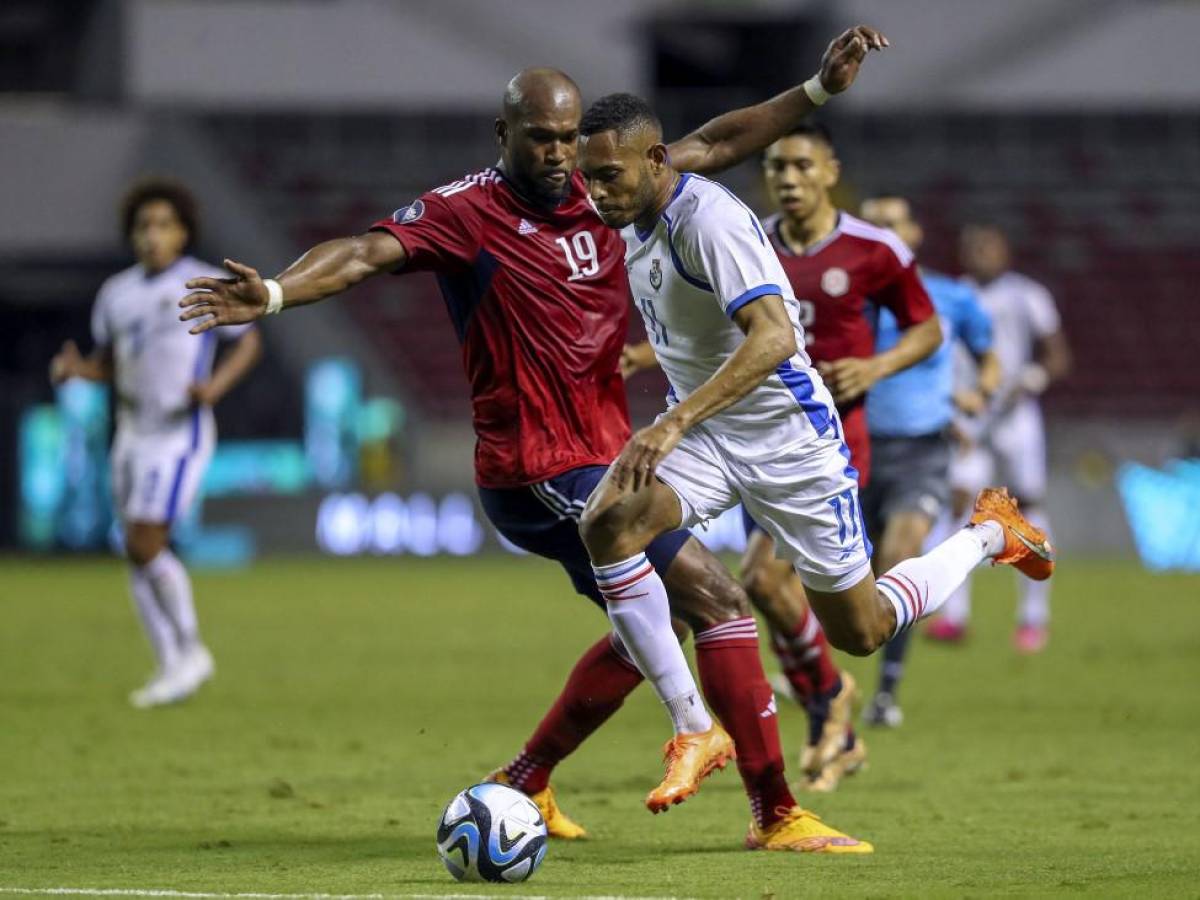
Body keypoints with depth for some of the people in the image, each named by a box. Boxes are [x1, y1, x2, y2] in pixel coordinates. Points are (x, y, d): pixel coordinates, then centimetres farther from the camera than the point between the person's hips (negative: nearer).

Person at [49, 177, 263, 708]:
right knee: (139, 554, 6)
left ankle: (190, 651, 4)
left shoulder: (208, 285, -9)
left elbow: (250, 342, 1)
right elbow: (107, 365, 14)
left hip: (181, 435, -6)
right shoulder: (116, 293, 6)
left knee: (145, 547, -14)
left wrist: (216, 385, -17)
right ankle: (171, 667, 15)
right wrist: (75, 369, -8)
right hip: (133, 435, 6)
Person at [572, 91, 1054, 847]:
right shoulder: (638, 224, 2)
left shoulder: (710, 219, -25)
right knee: (606, 523, -23)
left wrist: (675, 423, -45)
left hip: (787, 436, -7)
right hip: (703, 434, 7)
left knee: (860, 631, 5)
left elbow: (773, 336, -37)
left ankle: (987, 535, 33)